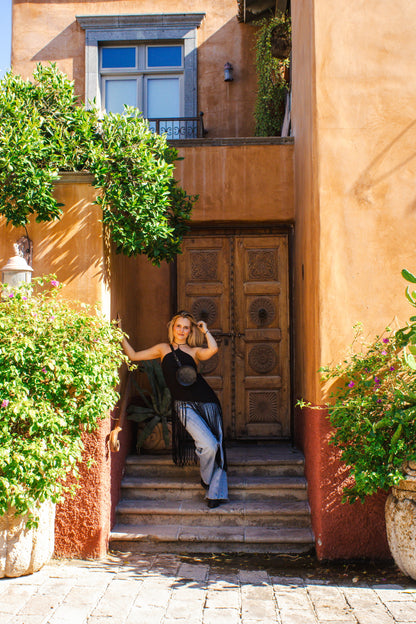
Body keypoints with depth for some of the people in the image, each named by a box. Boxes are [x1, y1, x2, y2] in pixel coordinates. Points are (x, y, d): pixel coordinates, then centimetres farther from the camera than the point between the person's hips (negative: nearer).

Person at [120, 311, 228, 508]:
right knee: (209, 445, -17)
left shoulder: (194, 351, 12)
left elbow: (213, 349, -11)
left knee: (216, 447, -1)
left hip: (207, 402, 2)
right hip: (184, 405, -2)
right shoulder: (163, 349, 15)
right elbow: (133, 355, 17)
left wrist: (205, 330, 2)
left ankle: (215, 492, 11)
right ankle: (206, 480, 11)